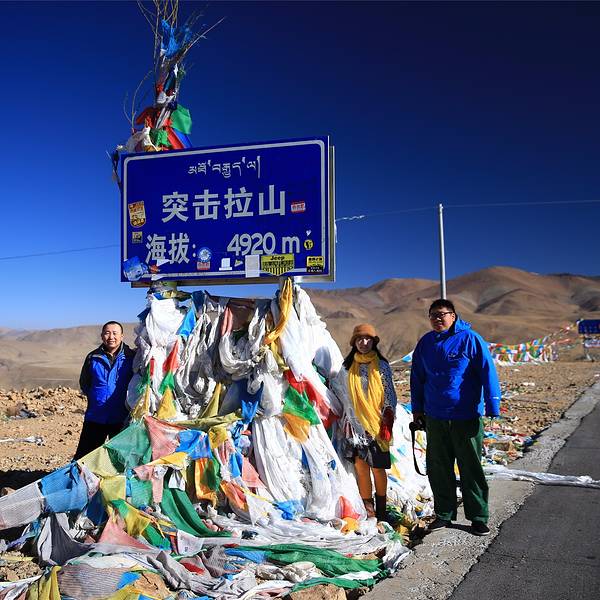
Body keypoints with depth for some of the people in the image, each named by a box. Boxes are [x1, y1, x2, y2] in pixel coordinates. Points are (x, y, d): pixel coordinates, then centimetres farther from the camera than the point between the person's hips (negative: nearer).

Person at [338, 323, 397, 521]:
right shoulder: (348, 367, 9)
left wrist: (387, 421, -5)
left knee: (377, 467, -1)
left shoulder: (381, 366, 2)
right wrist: (345, 421, 11)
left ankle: (381, 509, 15)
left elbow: (390, 395, 2)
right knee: (360, 466, 1)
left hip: (376, 424, -2)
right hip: (355, 424, 2)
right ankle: (368, 508, 11)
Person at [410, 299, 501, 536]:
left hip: (466, 417, -4)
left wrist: (492, 408, -13)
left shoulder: (470, 339, -8)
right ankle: (444, 513, 27)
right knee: (438, 469, 12)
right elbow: (417, 378, 16)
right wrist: (417, 409, 16)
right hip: (435, 418, 5)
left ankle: (478, 517, 18)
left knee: (471, 469, 5)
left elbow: (488, 374, -10)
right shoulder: (425, 343, 6)